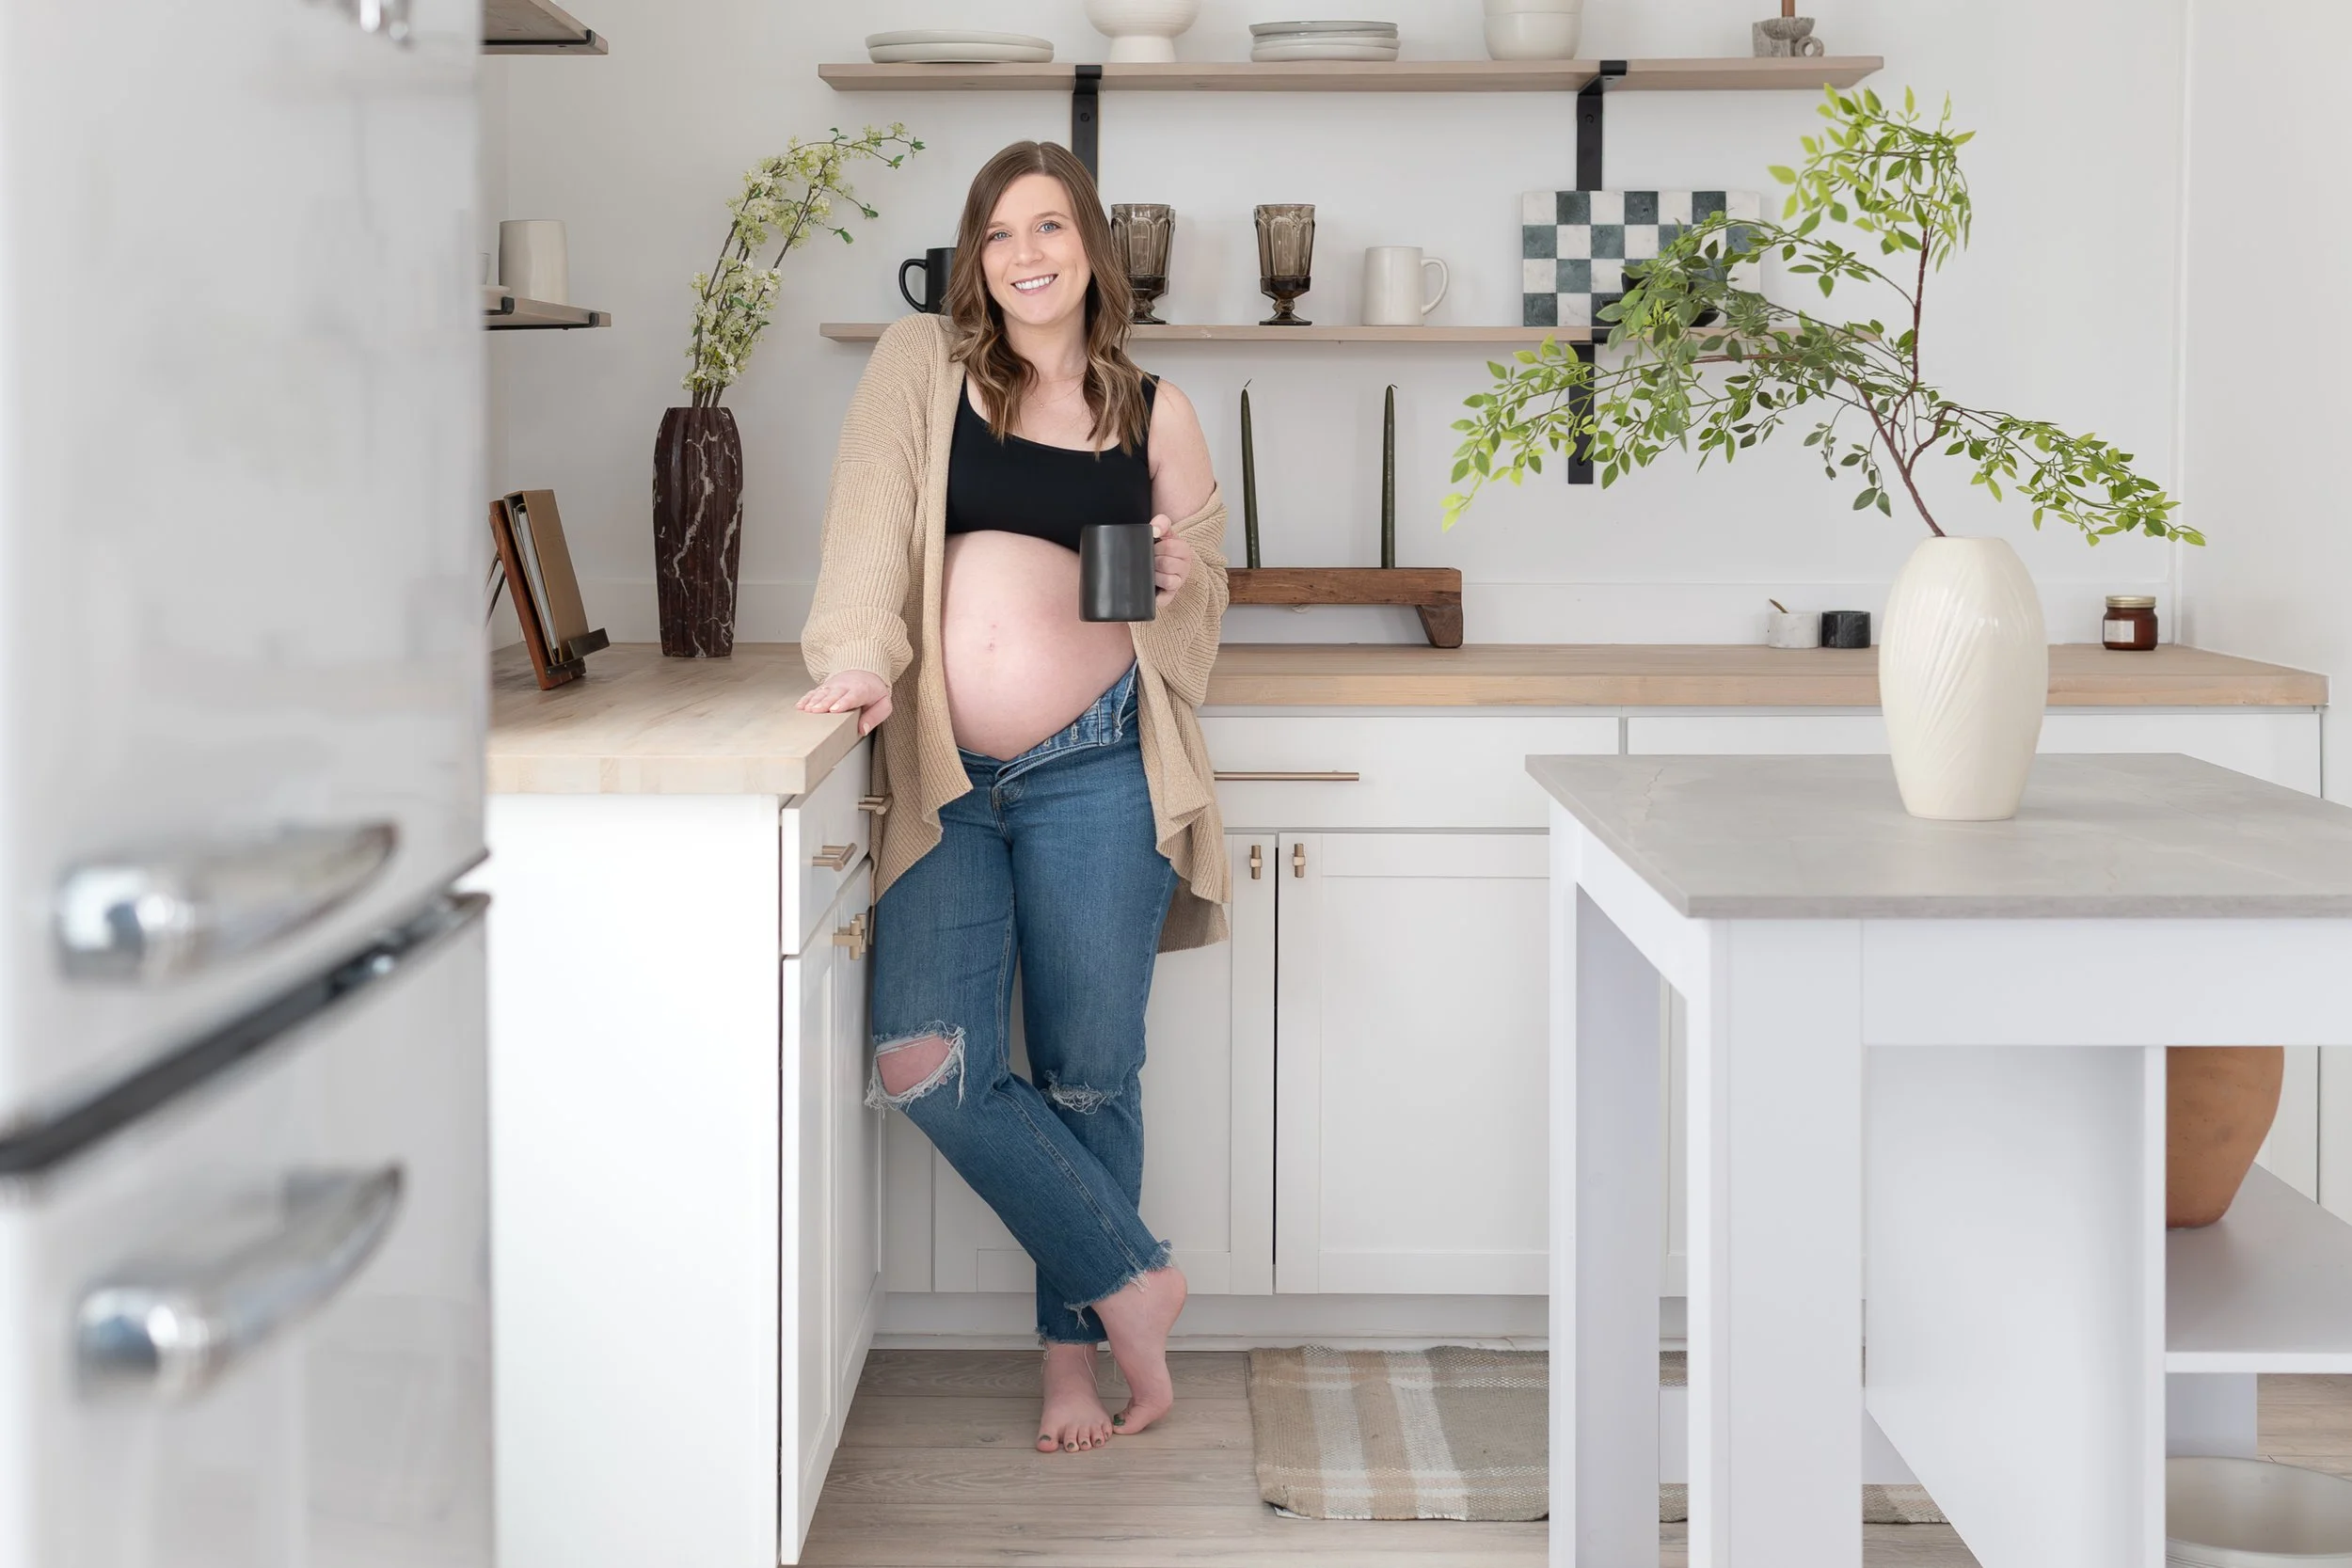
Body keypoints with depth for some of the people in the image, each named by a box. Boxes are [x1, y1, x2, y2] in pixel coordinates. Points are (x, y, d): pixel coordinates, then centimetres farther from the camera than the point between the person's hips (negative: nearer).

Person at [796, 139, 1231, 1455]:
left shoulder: (1157, 412, 11)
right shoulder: (922, 367, 10)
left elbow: (1200, 615, 17)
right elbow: (870, 521, 1)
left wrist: (1180, 580, -6)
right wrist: (860, 654, -15)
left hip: (1094, 770, 0)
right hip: (944, 780, 1)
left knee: (1088, 1077, 3)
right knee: (932, 1069, -11)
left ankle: (1074, 1346, 20)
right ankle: (1133, 1275, 7)